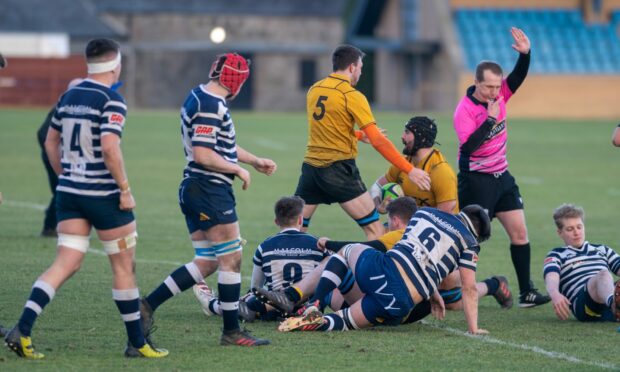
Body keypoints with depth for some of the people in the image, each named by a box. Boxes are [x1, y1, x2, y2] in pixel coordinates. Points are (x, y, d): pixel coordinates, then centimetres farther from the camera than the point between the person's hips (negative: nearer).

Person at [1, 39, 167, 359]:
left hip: (69, 192, 6)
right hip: (104, 195, -6)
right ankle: (136, 343, 14)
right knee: (124, 266, 7)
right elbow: (110, 147, -24)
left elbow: (51, 142, 17)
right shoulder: (111, 101, -13)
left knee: (65, 264, 4)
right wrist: (125, 189, -16)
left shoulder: (68, 97, 9)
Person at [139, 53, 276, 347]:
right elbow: (203, 154, -24)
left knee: (206, 262, 11)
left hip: (194, 189, 10)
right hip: (210, 190, -10)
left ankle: (147, 304, 8)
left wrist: (255, 161, 26)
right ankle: (231, 331, 4)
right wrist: (238, 169, -12)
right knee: (231, 259, -2)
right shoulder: (211, 105, -17)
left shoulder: (199, 97, 15)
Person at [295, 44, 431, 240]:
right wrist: (410, 170, -13)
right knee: (374, 228, 0)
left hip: (310, 165, 6)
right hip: (339, 169, -6)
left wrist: (359, 135, 37)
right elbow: (377, 141, -15)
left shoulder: (314, 90, 10)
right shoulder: (352, 96, -10)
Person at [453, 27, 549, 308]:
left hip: (501, 177, 7)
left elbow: (518, 76, -2)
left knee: (519, 232, 4)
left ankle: (526, 293, 9)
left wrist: (525, 53, -21)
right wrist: (490, 118, -28)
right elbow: (468, 146, -28)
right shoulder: (464, 110, -18)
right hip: (476, 181, -7)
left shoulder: (499, 95, 1)